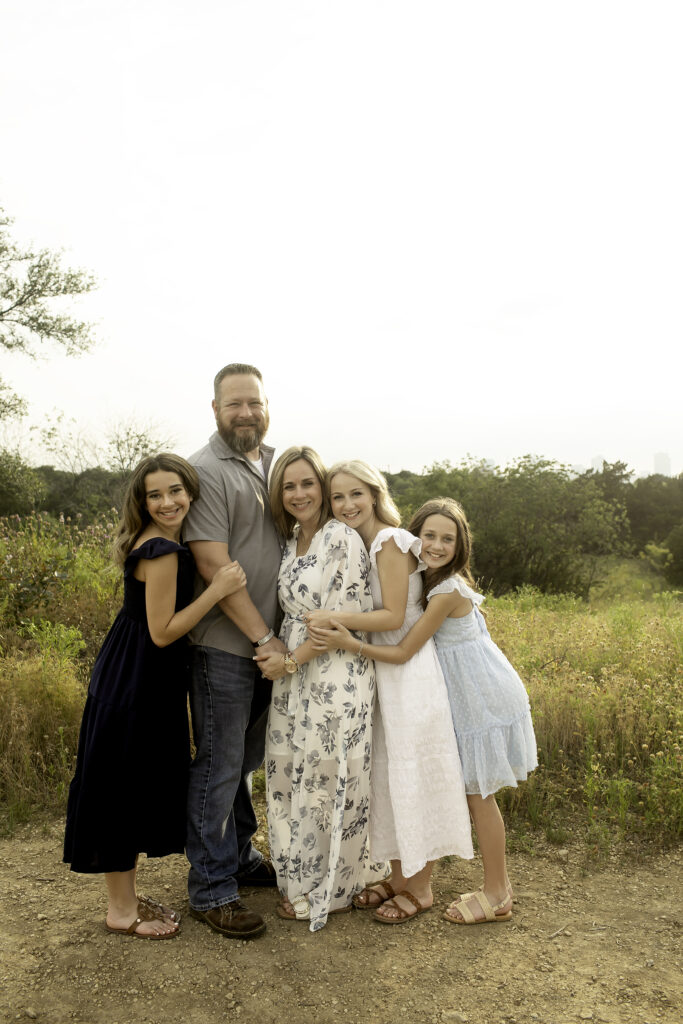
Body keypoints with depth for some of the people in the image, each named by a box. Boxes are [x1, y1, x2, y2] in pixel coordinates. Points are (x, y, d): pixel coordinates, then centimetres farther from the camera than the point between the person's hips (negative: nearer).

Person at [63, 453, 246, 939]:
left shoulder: (158, 544, 7)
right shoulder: (162, 551, -23)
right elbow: (162, 632, -22)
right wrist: (217, 590, -24)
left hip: (145, 681, 10)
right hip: (134, 686, -10)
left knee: (145, 786, 19)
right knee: (125, 788, 4)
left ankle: (127, 894, 35)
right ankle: (121, 910, 22)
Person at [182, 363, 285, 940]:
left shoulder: (275, 463, 11)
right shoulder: (205, 471, -12)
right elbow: (215, 568, -17)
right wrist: (263, 637, -15)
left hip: (269, 641, 7)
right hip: (224, 644, -7)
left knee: (247, 759, 19)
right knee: (219, 766, 3)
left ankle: (240, 856, 37)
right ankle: (210, 890, 18)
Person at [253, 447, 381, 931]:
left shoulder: (341, 537, -14)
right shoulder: (291, 542, 11)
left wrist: (288, 661, -12)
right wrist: (279, 658, 5)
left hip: (336, 679, -8)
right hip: (293, 677, 8)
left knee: (328, 783, 5)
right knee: (290, 780, 15)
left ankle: (331, 891, 25)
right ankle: (301, 883, 34)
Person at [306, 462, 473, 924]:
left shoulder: (391, 541, -16)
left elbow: (394, 616, -19)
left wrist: (337, 619, -26)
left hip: (409, 673, -8)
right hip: (379, 669, 8)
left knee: (411, 773, 2)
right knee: (388, 774, 15)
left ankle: (420, 888, 19)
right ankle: (399, 877, 30)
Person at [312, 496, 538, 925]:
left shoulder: (447, 591, -23)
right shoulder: (427, 581, 4)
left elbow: (403, 652, -23)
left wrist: (351, 644, -31)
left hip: (483, 697, -9)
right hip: (469, 696, 9)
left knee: (478, 793, 2)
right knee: (476, 792, 16)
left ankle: (496, 897, 18)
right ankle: (499, 883, 32)